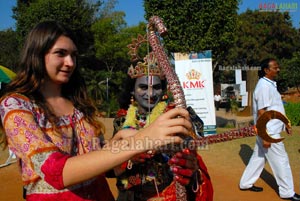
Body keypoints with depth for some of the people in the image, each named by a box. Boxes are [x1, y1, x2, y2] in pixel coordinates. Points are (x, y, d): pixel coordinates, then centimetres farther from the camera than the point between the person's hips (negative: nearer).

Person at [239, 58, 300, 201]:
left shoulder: (270, 84, 12)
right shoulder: (264, 86, -19)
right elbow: (261, 112, -23)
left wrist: (285, 124, 21)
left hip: (269, 130, 10)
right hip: (269, 132, -10)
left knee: (258, 157, 16)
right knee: (281, 161, 3)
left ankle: (246, 183, 27)